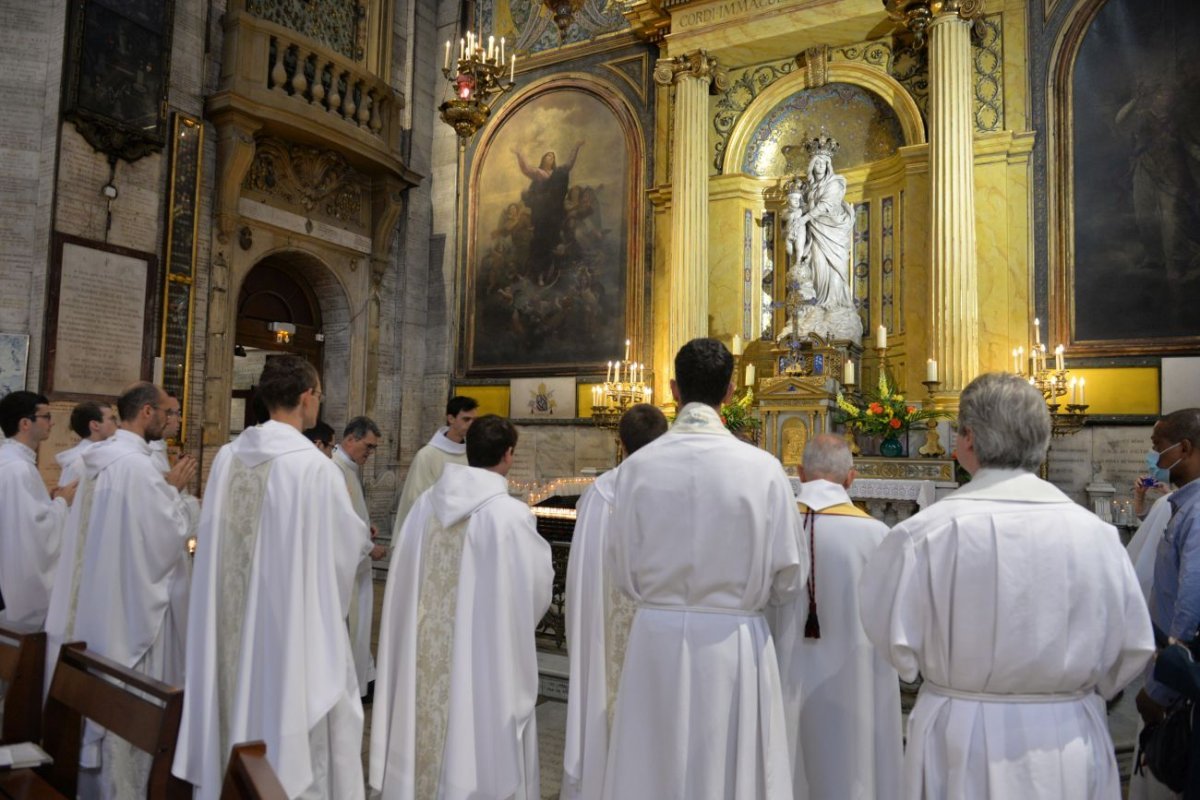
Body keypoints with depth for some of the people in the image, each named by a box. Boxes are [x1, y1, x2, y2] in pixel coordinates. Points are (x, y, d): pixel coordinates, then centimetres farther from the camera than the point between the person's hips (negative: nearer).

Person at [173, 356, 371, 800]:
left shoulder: (228, 456, -1)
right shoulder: (315, 466, -18)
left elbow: (216, 534, 11)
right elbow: (350, 544, -8)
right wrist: (362, 536, 15)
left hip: (233, 623, 6)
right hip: (294, 621, -6)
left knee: (237, 704, 19)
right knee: (292, 720, 7)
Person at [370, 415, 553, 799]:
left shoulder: (426, 503, -3)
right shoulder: (511, 514, -18)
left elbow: (404, 577, 7)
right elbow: (538, 584, -7)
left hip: (423, 650, 5)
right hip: (484, 652, -5)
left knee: (427, 726, 19)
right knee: (476, 738, 10)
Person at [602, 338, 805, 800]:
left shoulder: (637, 466, -8)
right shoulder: (761, 468, -12)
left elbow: (623, 571, 1)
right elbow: (789, 576, -5)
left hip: (656, 638, 2)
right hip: (732, 643, -1)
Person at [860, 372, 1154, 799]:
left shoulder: (926, 532, -19)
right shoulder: (1096, 532, -11)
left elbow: (896, 642, -12)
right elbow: (1132, 647, -1)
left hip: (963, 744, -2)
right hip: (1071, 743, 2)